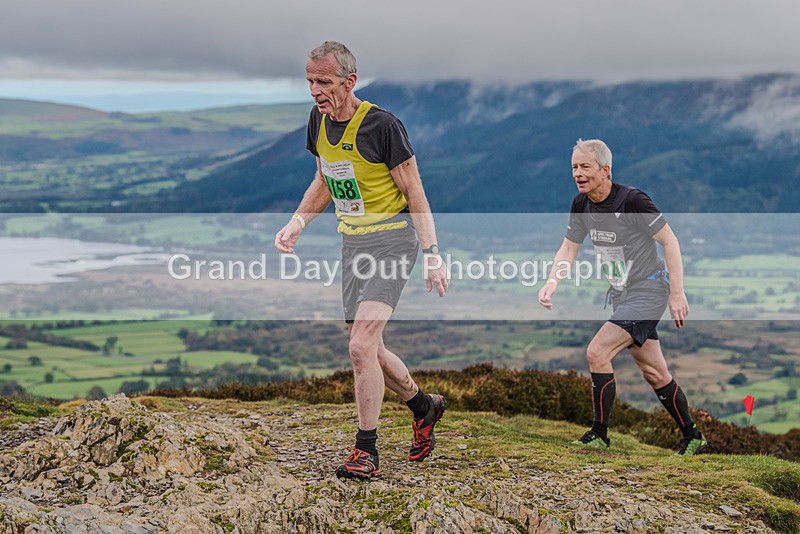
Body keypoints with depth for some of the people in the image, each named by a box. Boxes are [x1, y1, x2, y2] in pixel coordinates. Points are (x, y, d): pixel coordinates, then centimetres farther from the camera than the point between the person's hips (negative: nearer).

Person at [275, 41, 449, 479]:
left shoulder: (382, 125, -17)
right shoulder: (319, 120, 5)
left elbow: (413, 192, -12)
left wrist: (432, 254, -16)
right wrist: (297, 222, 5)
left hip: (392, 238, -8)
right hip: (352, 242, 8)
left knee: (361, 346, -17)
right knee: (367, 349, 12)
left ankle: (366, 451, -7)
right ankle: (423, 406, 37)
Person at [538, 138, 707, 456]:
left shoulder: (631, 201, -21)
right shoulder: (582, 205, 0)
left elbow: (669, 241, -16)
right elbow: (569, 248, 9)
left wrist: (677, 294, -17)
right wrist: (552, 282, -9)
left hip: (648, 291, -8)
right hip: (621, 295, 8)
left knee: (597, 353, -17)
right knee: (654, 373, 13)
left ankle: (599, 435, -6)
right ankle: (692, 436, 26)